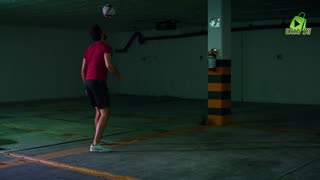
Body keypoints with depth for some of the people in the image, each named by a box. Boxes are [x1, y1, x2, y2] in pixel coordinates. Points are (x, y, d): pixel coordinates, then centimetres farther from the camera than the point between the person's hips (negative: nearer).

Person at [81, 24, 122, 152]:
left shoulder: (89, 49, 20)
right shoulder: (105, 47, -3)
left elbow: (83, 70, 20)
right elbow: (109, 65, -16)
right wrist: (118, 74, 2)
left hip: (88, 81, 8)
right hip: (98, 82, -8)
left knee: (99, 111, 20)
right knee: (105, 113, -8)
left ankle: (98, 140, 27)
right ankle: (95, 144, -16)